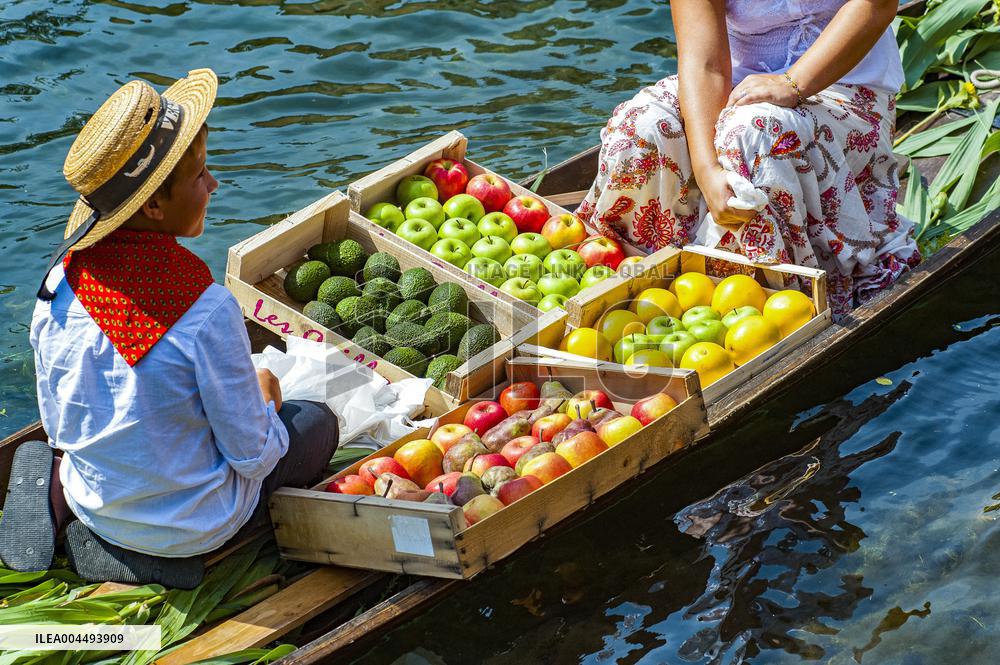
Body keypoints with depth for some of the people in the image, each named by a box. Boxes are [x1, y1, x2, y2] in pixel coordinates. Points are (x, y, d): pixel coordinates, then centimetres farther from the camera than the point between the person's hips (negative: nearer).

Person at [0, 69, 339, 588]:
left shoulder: (61, 280, -14)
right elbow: (252, 455, -18)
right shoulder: (207, 311, -30)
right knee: (317, 422, 18)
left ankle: (61, 492, 7)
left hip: (90, 499, 5)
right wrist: (264, 400, 3)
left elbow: (58, 423, -1)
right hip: (190, 521, -5)